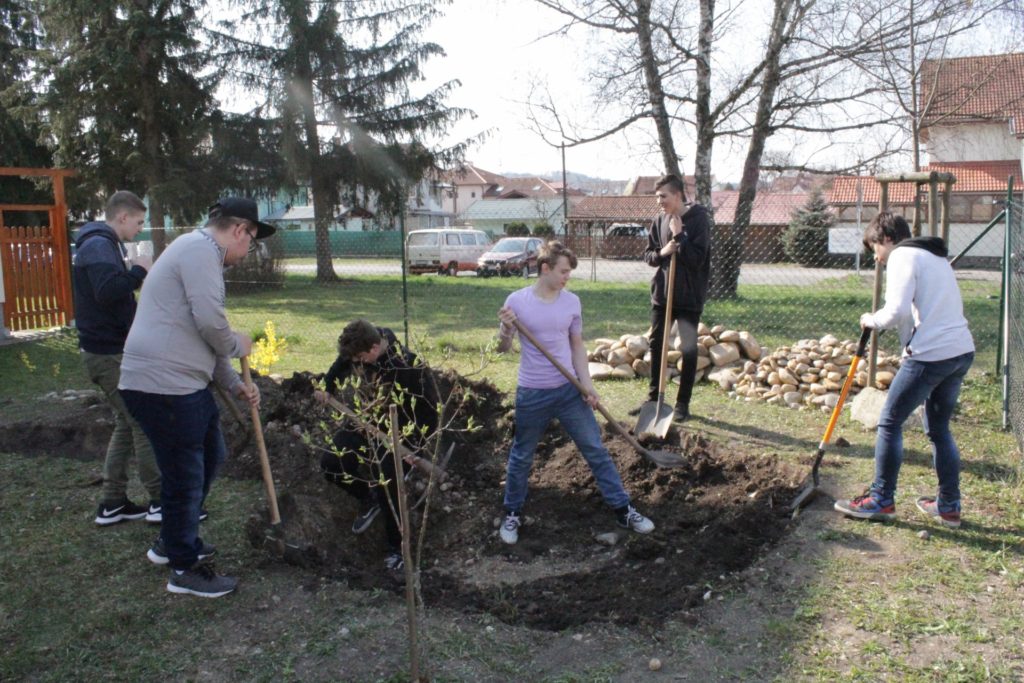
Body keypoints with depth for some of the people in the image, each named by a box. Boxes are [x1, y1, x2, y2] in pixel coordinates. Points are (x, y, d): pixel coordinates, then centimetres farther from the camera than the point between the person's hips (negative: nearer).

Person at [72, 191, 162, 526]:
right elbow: (108, 292, -32)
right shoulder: (98, 244, -17)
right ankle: (161, 501, 5)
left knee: (128, 422, 15)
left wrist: (132, 271, 6)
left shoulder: (103, 244, 17)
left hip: (109, 350, 11)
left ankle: (112, 503, 20)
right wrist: (139, 270, -19)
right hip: (108, 353, -11)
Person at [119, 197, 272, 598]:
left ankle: (174, 540, 40)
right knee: (185, 477, 2)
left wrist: (235, 385, 21)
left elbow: (205, 336, 24)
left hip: (185, 384, 11)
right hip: (163, 386, -11)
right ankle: (184, 569, 19)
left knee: (210, 456, 23)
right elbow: (211, 323, -22)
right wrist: (237, 345, -1)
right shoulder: (200, 248, -12)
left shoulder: (200, 253, 21)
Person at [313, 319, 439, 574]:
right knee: (330, 463, -4)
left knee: (385, 479, -21)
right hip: (370, 419, 6)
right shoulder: (358, 347, -15)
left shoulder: (408, 367, -33)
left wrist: (401, 445, -25)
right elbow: (342, 364, 12)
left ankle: (397, 546, 2)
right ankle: (369, 499, 25)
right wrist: (327, 388, 2)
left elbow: (429, 411, -25)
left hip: (403, 429, -6)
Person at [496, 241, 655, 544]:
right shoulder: (517, 301, -9)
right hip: (532, 394, -2)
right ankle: (513, 514, 31)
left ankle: (623, 510, 19)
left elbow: (577, 346, 8)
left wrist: (587, 384, -1)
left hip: (570, 389, 3)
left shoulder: (572, 301, 0)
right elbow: (502, 348, -3)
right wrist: (506, 329, -24)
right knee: (521, 456, 12)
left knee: (595, 449, 7)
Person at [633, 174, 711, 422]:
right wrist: (661, 253, -10)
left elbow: (697, 259, -18)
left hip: (689, 296, -5)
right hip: (661, 293, 5)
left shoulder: (698, 219, -11)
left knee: (689, 350, 2)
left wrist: (679, 236, -21)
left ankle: (683, 403, 13)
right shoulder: (659, 221, 4)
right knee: (656, 345, 11)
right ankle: (654, 397, 25)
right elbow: (648, 255, 10)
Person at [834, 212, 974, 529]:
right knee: (939, 429, 18)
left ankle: (881, 501, 11)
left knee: (890, 422, 2)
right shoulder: (935, 257, 22)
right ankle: (949, 506, 24)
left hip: (930, 355, -9)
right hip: (962, 351, 9)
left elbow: (897, 311, -19)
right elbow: (939, 309, 16)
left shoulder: (903, 256, -6)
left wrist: (872, 320, 0)